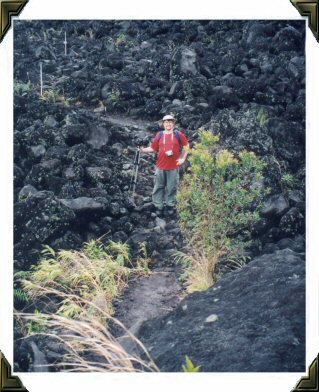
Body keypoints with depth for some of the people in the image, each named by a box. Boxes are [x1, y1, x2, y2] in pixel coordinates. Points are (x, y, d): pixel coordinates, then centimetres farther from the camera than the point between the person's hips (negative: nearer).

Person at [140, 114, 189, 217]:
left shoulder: (178, 135, 0)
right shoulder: (159, 135, 2)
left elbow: (186, 146, 10)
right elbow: (153, 148, 4)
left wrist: (183, 158, 4)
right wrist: (143, 150, -11)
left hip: (173, 167, -1)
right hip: (160, 166, 1)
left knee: (171, 187, 8)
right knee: (158, 187, 5)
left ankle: (170, 206, 22)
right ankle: (158, 207, 15)